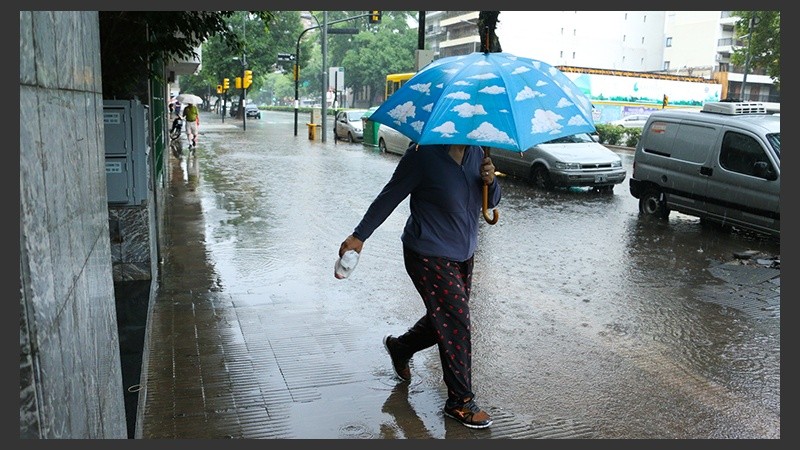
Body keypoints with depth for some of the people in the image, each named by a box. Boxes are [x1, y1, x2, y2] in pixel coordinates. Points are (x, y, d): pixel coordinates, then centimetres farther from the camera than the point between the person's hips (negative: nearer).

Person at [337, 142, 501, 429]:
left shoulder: (475, 152, 4)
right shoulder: (423, 154, -16)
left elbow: (491, 202, 9)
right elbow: (390, 196, -9)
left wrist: (490, 181, -14)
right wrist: (359, 236, -7)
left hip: (463, 255, 8)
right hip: (430, 257, -8)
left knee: (443, 319, 18)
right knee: (456, 323, -5)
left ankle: (400, 347, 46)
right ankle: (460, 402, 10)